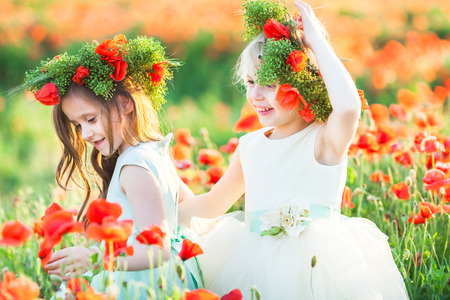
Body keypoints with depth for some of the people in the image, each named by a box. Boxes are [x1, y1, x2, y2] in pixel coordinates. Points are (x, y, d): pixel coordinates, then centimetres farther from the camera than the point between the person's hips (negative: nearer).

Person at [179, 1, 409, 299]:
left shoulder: (324, 141, -8)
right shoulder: (250, 145, 11)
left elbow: (348, 105, -33)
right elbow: (212, 204, 25)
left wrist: (316, 40, -22)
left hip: (316, 263, -6)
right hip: (252, 262, 6)